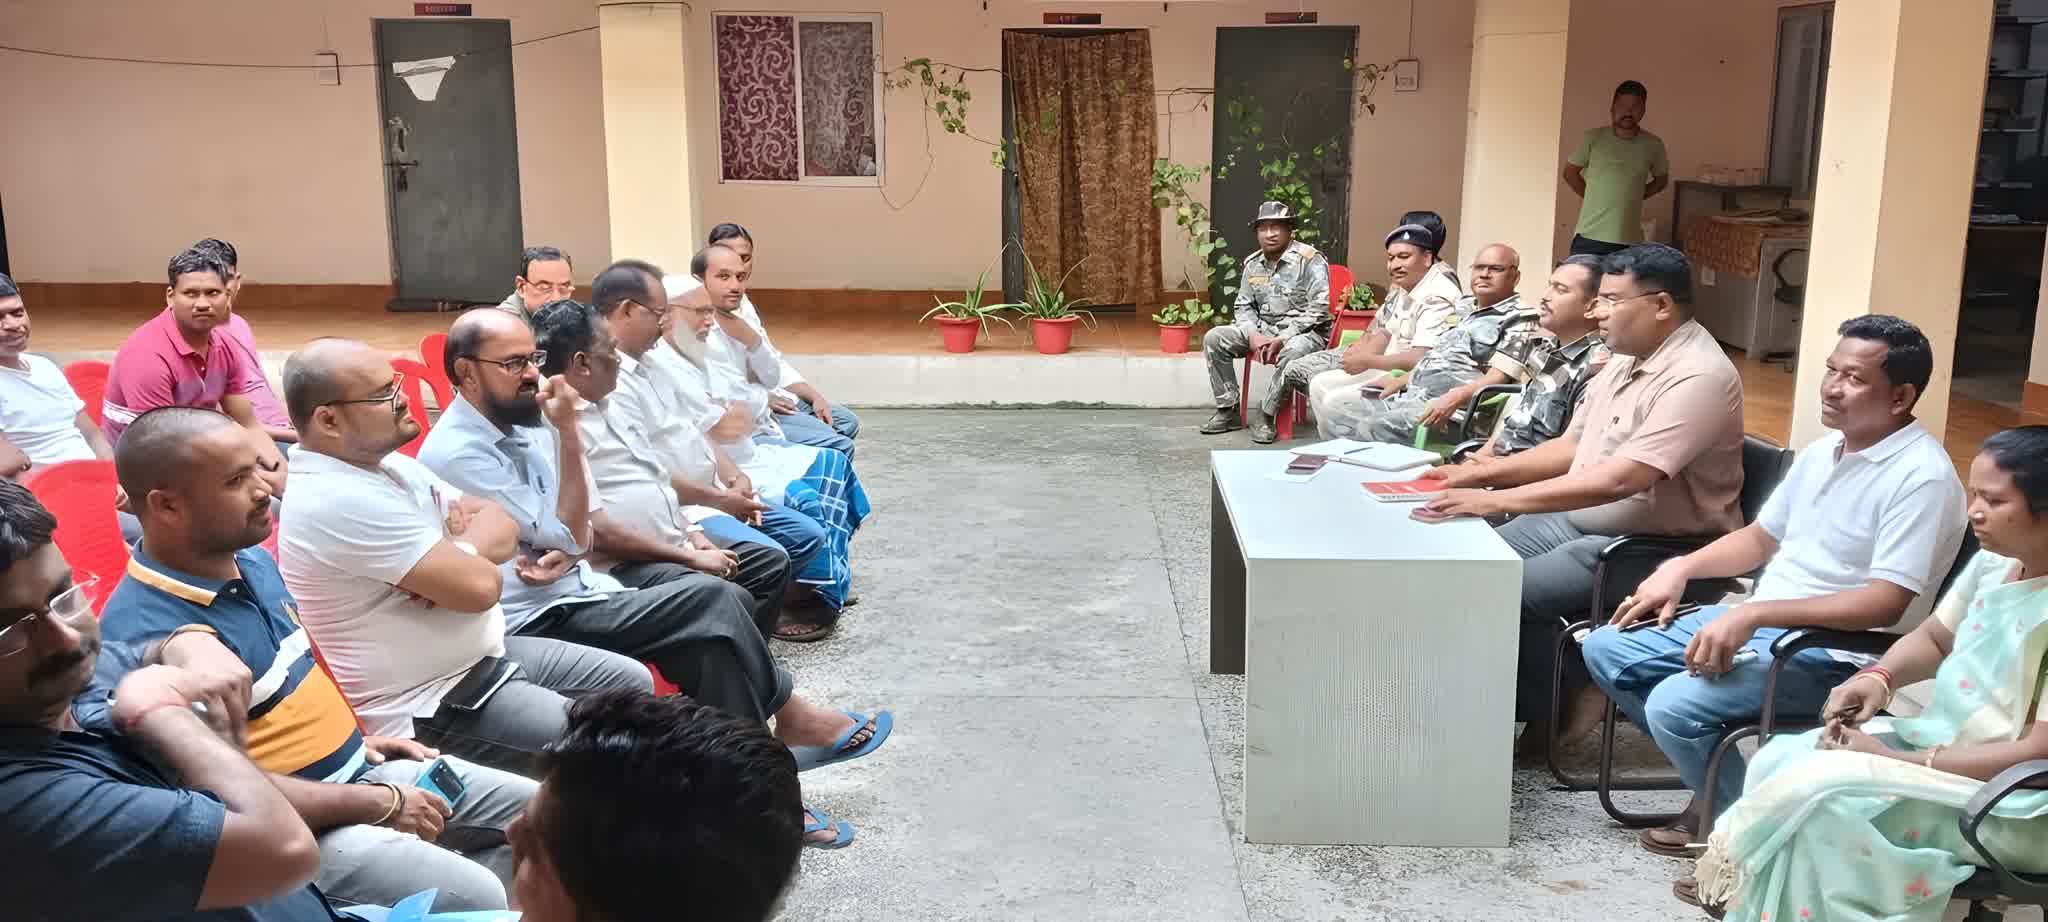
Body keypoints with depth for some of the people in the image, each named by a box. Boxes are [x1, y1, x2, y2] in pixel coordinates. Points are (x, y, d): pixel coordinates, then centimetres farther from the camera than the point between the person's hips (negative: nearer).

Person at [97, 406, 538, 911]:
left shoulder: (253, 559, 6)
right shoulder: (149, 635, -24)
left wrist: (358, 739, 12)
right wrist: (381, 805, -19)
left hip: (357, 768, 9)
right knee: (477, 898, -24)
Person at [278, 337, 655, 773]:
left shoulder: (389, 462, 7)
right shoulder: (337, 501, -24)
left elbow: (502, 527, 8)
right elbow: (480, 586, -27)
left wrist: (461, 552, -14)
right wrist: (471, 546, -3)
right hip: (422, 709, -10)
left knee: (633, 683, 12)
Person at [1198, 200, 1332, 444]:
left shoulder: (1310, 260, -12)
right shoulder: (1252, 264, 7)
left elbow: (1318, 309, -17)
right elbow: (1243, 306, 11)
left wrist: (1283, 338, -23)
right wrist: (1253, 334, -11)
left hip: (1304, 331, -6)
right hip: (1262, 328, 6)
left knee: (1294, 351, -41)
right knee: (1213, 338, -11)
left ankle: (1265, 415, -23)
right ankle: (1228, 411, -6)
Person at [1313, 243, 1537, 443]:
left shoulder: (1518, 321, -3)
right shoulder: (1463, 308, 22)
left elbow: (1498, 377, -15)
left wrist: (1454, 399, -29)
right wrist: (1398, 382, 12)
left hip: (1448, 410, -9)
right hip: (1409, 396, 9)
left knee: (1372, 428, -30)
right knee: (1334, 404, -1)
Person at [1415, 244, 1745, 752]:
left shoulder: (1698, 377, -22)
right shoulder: (1627, 358, 9)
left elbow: (1617, 480, -31)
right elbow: (1572, 447, 16)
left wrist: (1496, 500, -31)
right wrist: (1479, 473, 4)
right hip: (1578, 520, 9)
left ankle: (1560, 710, 4)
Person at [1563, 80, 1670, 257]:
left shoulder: (1653, 145, 2)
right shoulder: (1593, 138, -4)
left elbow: (1662, 179, 18)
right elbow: (1570, 172, 8)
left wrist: (1632, 198, 8)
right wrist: (1593, 197, 5)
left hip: (1628, 241, 2)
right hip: (1589, 236, -2)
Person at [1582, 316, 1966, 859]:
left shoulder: (1920, 475, -17)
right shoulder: (1825, 450, 11)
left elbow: (1886, 603, -25)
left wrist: (1753, 614, -30)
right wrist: (1682, 568, 4)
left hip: (1836, 652, -9)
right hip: (1759, 622, 9)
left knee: (1674, 705, -28)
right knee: (1606, 649, 2)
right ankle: (1713, 773, 9)